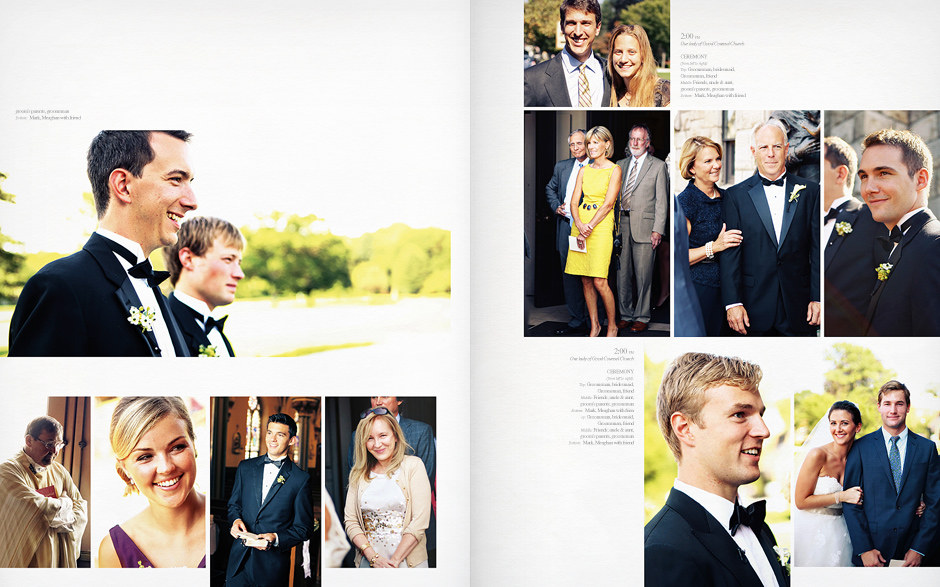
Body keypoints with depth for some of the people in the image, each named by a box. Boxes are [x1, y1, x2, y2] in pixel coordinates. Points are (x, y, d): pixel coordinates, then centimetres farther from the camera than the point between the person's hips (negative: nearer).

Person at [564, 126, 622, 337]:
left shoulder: (614, 170, -2)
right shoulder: (584, 171, 13)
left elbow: (608, 204, -9)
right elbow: (574, 202, 8)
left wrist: (589, 228, -15)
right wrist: (580, 225, -11)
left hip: (601, 225, -5)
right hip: (580, 224, 5)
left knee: (599, 282, -11)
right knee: (585, 281, 5)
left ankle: (612, 326, 5)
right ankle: (594, 326, 15)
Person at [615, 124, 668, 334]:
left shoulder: (658, 166, 3)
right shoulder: (621, 165, 15)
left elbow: (661, 201, -1)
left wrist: (658, 230, -8)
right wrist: (613, 223, 9)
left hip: (644, 227, -4)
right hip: (622, 225, 4)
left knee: (643, 275, -2)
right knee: (622, 273, 5)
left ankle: (642, 317, 8)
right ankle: (625, 314, 16)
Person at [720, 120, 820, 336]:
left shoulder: (810, 191, 7)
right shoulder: (736, 196, 3)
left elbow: (818, 249, 5)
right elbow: (730, 254, -1)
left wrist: (818, 298, -2)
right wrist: (732, 302, -8)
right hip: (756, 308, -1)